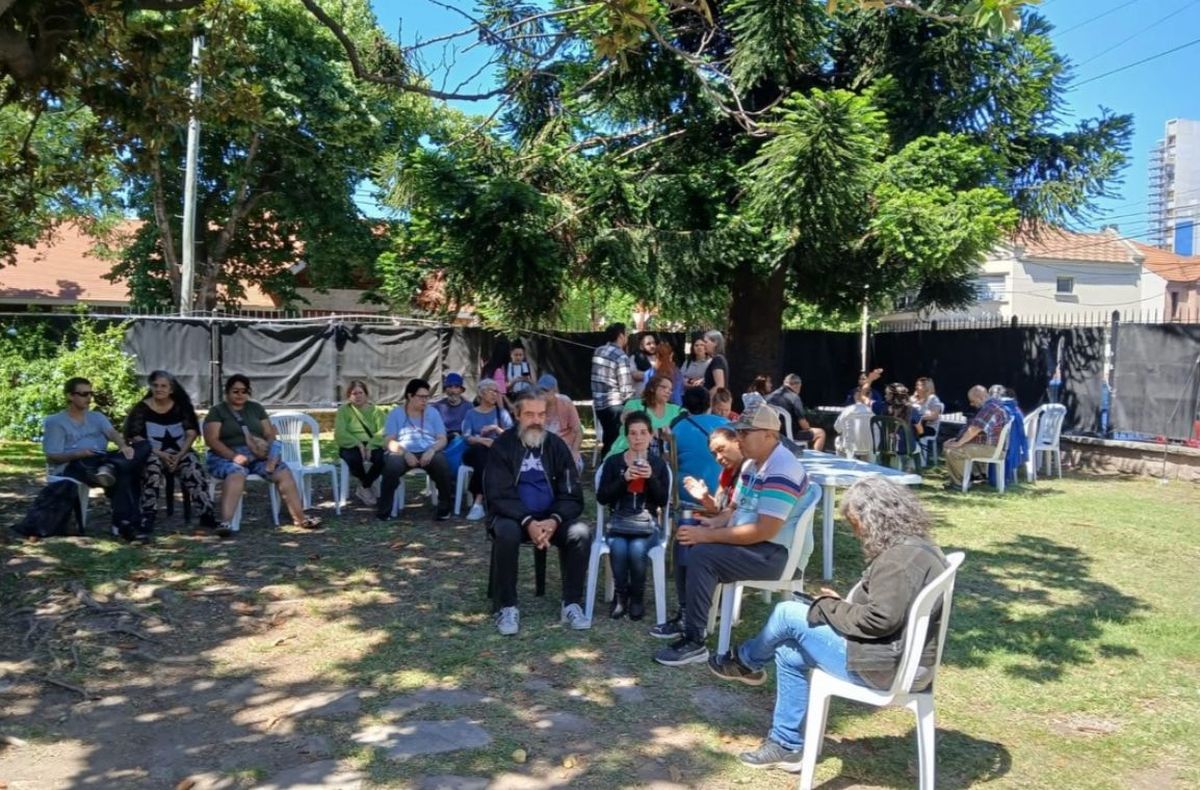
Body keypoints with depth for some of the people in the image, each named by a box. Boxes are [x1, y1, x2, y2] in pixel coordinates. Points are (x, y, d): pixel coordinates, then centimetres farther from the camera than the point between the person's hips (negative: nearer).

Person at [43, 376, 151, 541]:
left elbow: (112, 433, 1)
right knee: (121, 474, -35)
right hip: (73, 465, -6)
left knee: (144, 446, -18)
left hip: (102, 460, 6)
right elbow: (51, 458, -2)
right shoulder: (55, 422, 6)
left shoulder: (97, 417, 22)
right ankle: (126, 523, -34)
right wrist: (78, 454, -21)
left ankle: (109, 468, -39)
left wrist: (123, 445, -23)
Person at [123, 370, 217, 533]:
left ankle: (206, 514, -29)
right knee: (152, 466, -36)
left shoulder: (181, 406, 7)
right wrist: (159, 454, -18)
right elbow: (134, 437, -7)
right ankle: (148, 517, -36)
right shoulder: (142, 408, 2)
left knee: (194, 467, -30)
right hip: (152, 454, -1)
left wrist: (180, 455, -15)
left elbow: (192, 433, 1)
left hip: (180, 453, 2)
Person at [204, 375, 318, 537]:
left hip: (257, 456, 4)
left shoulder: (256, 408, 18)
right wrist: (234, 456, -22)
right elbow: (211, 439, -7)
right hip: (227, 457, -4)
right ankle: (225, 523, -50)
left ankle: (300, 517, -20)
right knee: (236, 474, -38)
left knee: (283, 472, -22)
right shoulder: (217, 411, 5)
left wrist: (267, 447, -11)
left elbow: (270, 433, 13)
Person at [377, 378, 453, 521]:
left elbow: (442, 439, 7)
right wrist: (405, 453, -18)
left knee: (442, 463, -32)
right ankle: (383, 511, -20)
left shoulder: (433, 412, 16)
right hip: (403, 453, -1)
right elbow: (388, 441, 0)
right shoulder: (396, 414, 10)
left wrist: (431, 450, -15)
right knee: (392, 465, -35)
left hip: (429, 452, 1)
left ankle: (445, 508, -16)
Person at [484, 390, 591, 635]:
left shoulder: (556, 445, 2)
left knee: (581, 532, -25)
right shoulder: (503, 445, -6)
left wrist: (554, 520, -21)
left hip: (551, 517, 2)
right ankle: (507, 608, -20)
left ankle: (572, 604, -11)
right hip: (513, 516, -2)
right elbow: (498, 496, -13)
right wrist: (527, 522, -27)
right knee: (507, 533, -35)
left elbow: (572, 495, -1)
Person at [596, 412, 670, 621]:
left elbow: (663, 501, 1)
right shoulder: (613, 461, 5)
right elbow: (601, 498, -2)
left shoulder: (658, 464, 8)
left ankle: (637, 596, -6)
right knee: (619, 548, -33)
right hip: (618, 520, 0)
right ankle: (620, 594, -8)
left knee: (637, 549, -32)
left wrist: (651, 478, -15)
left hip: (647, 522, 0)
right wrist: (624, 479, -16)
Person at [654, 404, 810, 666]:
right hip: (748, 543, 10)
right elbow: (737, 509, 19)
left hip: (773, 553, -10)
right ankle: (686, 614, 12)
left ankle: (694, 642, -17)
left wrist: (709, 535, -25)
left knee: (701, 555, -25)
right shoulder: (751, 464, 10)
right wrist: (713, 523, -3)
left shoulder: (782, 470, -22)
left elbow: (764, 531, -28)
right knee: (687, 539, 8)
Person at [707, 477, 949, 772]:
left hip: (888, 664, -11)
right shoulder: (914, 546, 10)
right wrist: (843, 605, 5)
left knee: (788, 614, -6)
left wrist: (828, 608, -12)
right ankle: (787, 745, 18)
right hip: (899, 655, 11)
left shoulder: (902, 557, -23)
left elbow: (879, 620, -28)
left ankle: (744, 662, 23)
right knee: (789, 654, 11)